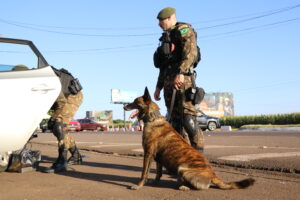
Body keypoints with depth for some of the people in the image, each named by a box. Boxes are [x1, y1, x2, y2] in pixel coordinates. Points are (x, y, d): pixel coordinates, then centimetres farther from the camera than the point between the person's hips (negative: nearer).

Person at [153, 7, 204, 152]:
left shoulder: (184, 30, 1)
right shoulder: (167, 38, 28)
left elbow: (191, 52, -17)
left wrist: (180, 73, -29)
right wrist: (158, 87, 22)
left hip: (183, 79, -9)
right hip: (169, 82, 9)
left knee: (188, 120, -16)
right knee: (175, 121, 3)